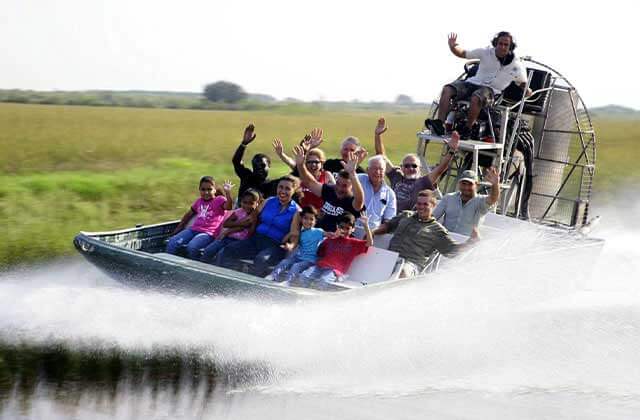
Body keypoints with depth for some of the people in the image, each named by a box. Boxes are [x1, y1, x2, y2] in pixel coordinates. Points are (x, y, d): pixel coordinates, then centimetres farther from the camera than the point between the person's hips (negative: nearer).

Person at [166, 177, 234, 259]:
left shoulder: (219, 200, 2)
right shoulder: (199, 201, 21)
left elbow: (228, 207, -20)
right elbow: (189, 214, 34)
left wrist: (227, 193, -35)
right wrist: (179, 227, 33)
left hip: (208, 233, -6)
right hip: (193, 229, 6)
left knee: (192, 247, -34)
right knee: (172, 242, -15)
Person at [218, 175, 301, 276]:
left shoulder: (296, 211, 1)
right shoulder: (269, 201, 14)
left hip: (275, 245, -5)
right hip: (256, 239, 5)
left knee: (261, 260, -38)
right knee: (227, 252, -14)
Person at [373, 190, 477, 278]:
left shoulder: (437, 230, 11)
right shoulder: (406, 215, 26)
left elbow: (453, 249, 8)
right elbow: (388, 225, 32)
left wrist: (471, 241, -6)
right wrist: (372, 233, 14)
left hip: (412, 263, -5)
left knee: (402, 271, -40)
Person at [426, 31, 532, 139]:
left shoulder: (516, 65, 1)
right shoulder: (486, 53, 4)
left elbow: (523, 83, 17)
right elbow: (462, 54, 9)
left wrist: (527, 89, -5)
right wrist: (453, 46, -11)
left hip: (491, 90, -3)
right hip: (473, 83, 3)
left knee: (476, 98, -40)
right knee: (447, 90, -21)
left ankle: (467, 130, -26)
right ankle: (439, 124, -31)